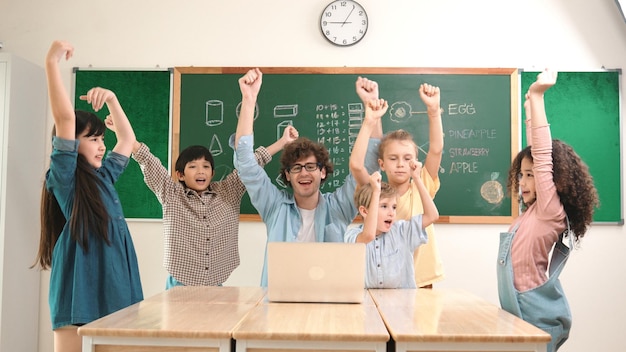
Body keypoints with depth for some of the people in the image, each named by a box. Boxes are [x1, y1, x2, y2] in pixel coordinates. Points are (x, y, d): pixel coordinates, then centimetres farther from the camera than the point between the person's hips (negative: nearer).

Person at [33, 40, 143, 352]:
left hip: (113, 295, 7)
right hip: (80, 300, -7)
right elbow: (65, 119, -19)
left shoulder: (103, 176, 13)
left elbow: (128, 139, 25)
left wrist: (112, 99, 14)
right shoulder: (64, 178, -7)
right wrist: (52, 61, -16)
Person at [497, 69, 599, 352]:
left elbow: (542, 156, -22)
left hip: (538, 317, -8)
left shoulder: (552, 211, -15)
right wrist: (530, 105, 10)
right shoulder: (532, 210, 5)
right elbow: (534, 154, 11)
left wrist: (536, 97, -23)